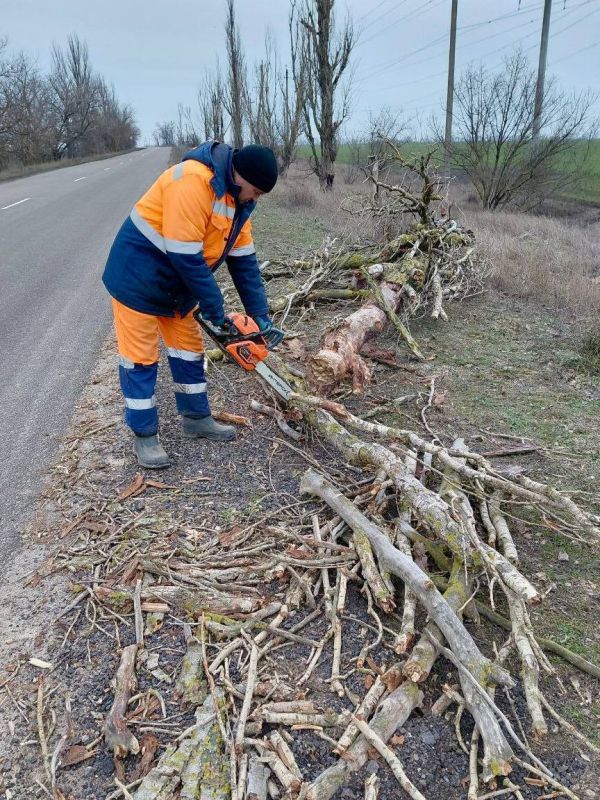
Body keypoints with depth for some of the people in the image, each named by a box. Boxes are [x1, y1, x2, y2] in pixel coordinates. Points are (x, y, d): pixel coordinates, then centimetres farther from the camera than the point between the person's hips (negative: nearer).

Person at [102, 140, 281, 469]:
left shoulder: (237, 199, 1)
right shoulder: (192, 181, -28)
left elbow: (244, 260, 3)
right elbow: (186, 257, -29)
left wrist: (260, 316, -1)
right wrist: (216, 312, -21)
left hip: (175, 286, 9)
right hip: (138, 279, -9)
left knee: (189, 347, 13)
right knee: (140, 357, 0)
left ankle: (196, 419, 28)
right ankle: (144, 436, 13)